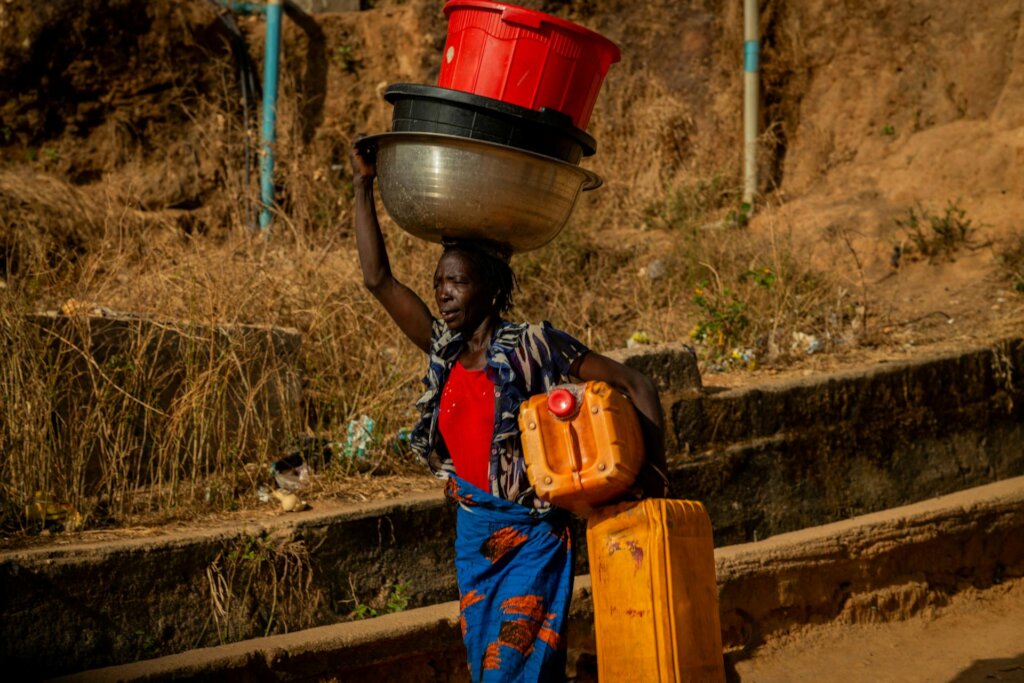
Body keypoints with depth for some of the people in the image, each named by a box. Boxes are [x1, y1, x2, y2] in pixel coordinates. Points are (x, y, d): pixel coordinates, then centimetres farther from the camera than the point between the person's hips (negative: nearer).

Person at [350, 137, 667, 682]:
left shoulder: (532, 347, -11)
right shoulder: (444, 351, 5)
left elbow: (634, 385, -8)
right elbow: (378, 278, 4)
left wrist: (654, 474, -13)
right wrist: (363, 186, 2)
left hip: (531, 539, -6)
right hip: (473, 537, 6)